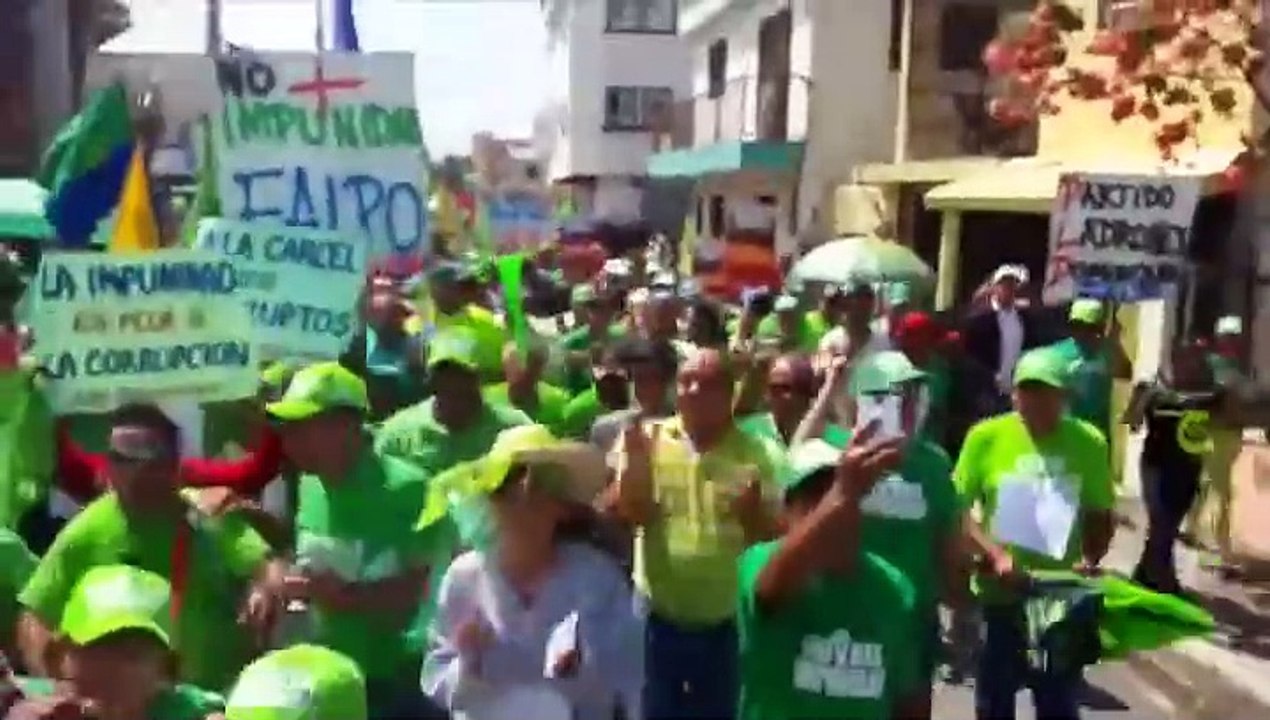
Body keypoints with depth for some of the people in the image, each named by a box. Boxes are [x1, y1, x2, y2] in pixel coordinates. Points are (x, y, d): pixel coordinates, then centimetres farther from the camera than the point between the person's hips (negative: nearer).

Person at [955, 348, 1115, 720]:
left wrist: (1090, 559, -13)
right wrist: (994, 554, -19)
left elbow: (1100, 513, 5)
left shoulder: (1089, 442, -5)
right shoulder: (986, 437, -9)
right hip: (999, 591, -1)